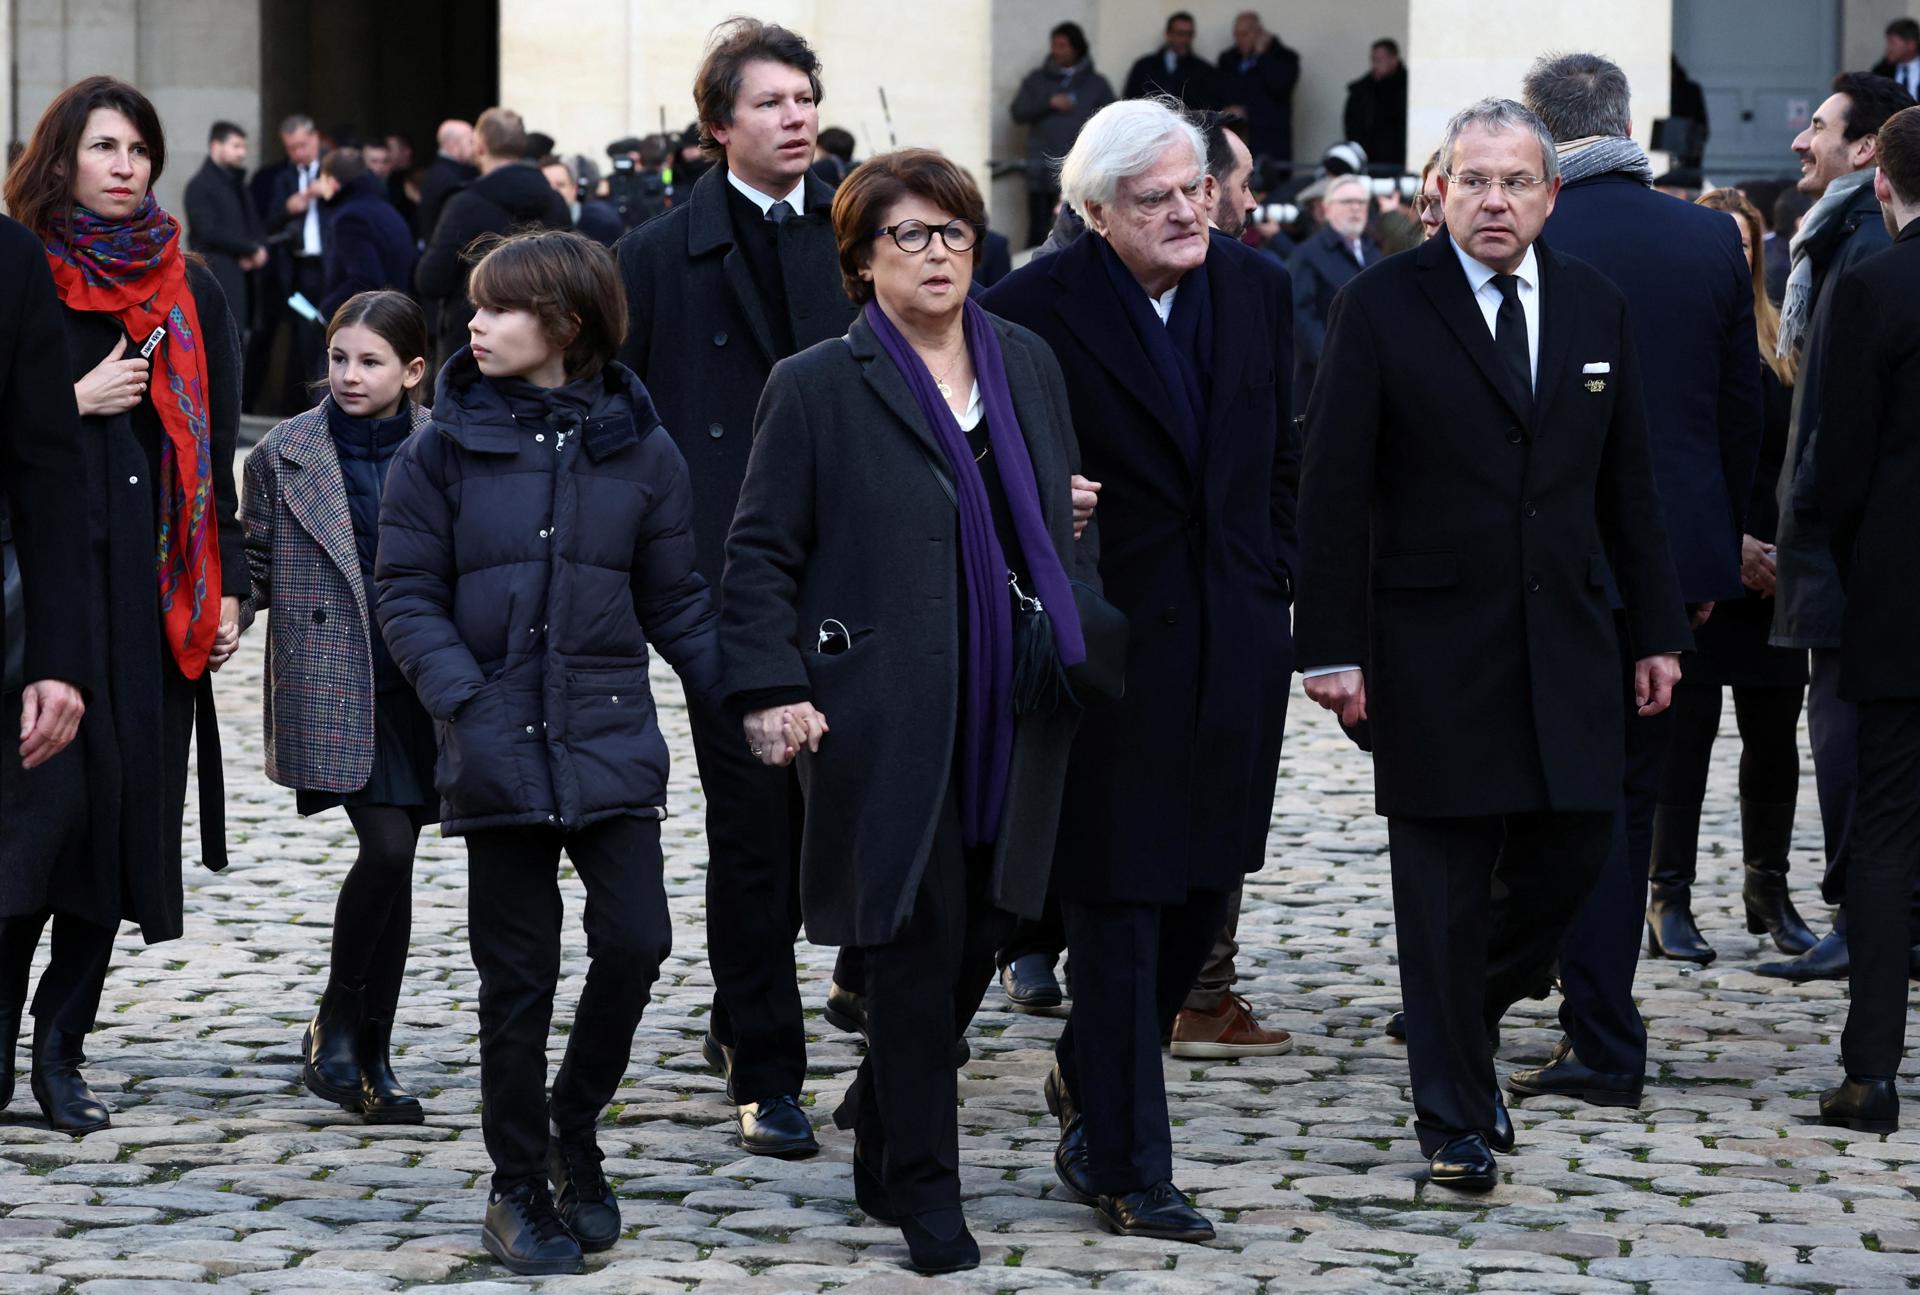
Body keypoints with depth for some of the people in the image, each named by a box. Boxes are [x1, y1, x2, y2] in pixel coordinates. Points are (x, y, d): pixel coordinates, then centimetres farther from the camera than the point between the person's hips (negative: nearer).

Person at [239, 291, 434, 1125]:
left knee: (394, 861, 6)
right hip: (330, 688, -3)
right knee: (385, 848, -16)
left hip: (421, 688, 3)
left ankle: (370, 1057, 16)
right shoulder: (284, 456, 1)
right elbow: (254, 567, 7)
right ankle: (337, 1023, 1)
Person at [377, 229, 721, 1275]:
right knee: (517, 976, 3)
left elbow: (674, 602, 7)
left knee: (636, 941, -9)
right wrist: (463, 700, -14)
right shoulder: (445, 451, 1)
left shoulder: (639, 452, 3)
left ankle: (574, 1122, 18)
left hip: (610, 739, 1)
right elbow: (409, 596, 0)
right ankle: (518, 1184, 18)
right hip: (497, 748, -1)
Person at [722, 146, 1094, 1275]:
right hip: (884, 717, -5)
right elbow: (761, 554, -3)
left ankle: (883, 1125, 35)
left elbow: (1064, 524, 19)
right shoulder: (818, 387, -3)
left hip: (1010, 715, 5)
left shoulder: (1028, 365, 12)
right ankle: (924, 1194, 8)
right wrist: (772, 688, -12)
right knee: (917, 943, -4)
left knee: (980, 931, 10)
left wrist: (1082, 647, 11)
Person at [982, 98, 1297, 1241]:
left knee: (1205, 887, 12)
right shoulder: (1038, 308, -12)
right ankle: (1128, 1167, 7)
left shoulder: (1260, 289, 5)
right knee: (1121, 905, -1)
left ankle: (1092, 1079, 36)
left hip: (1234, 636, 5)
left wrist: (1273, 580, 12)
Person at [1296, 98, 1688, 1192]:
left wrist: (1659, 629, 9)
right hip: (1434, 644, -4)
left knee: (1574, 853, 4)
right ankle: (1455, 1117, 11)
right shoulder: (1383, 305, -5)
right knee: (1444, 887, 1)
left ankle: (1475, 1007, 33)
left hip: (1567, 640, 4)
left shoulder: (1598, 309, 8)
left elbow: (1628, 484, 12)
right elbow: (1335, 488, -7)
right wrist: (1333, 647, -12)